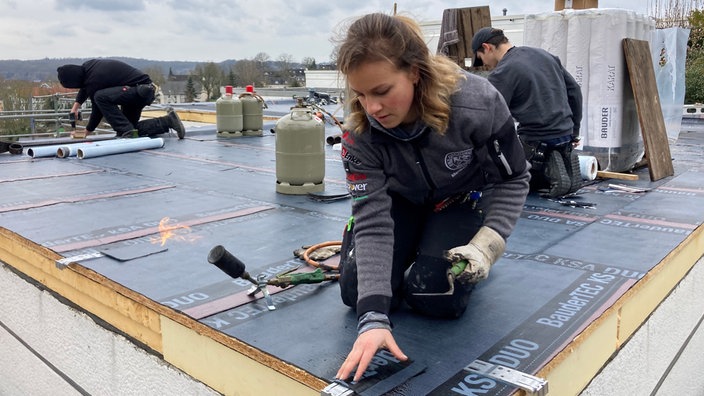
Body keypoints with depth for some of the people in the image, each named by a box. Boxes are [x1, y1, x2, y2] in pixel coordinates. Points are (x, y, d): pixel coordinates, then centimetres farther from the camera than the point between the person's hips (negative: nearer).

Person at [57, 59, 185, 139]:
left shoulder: (94, 81, -19)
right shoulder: (87, 65, 7)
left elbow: (97, 109, -7)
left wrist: (86, 132, 6)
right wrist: (76, 105, 18)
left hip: (141, 90, -10)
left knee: (101, 97, -25)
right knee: (130, 127, 14)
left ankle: (127, 132, -21)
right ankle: (167, 121, 11)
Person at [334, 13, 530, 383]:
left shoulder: (477, 103, -35)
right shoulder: (359, 131, -30)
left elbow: (514, 179, -17)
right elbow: (372, 220, -31)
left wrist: (485, 246, -29)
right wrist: (373, 316, -40)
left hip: (462, 199, -2)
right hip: (400, 200, 2)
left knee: (435, 297, -20)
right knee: (356, 292, -10)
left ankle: (463, 255, 13)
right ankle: (412, 249, 19)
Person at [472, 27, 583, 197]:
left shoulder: (501, 73, -13)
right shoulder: (544, 54, 11)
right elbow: (574, 90, 15)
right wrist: (574, 131, 23)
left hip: (535, 142, -8)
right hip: (565, 135, 8)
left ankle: (548, 173, -11)